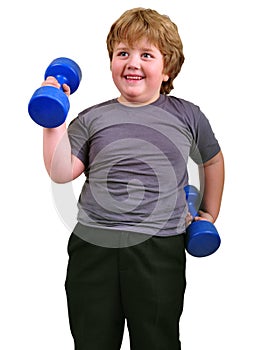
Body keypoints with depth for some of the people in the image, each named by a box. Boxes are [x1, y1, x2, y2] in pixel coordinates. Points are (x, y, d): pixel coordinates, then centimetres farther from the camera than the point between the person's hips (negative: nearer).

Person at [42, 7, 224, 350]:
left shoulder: (187, 116, 6)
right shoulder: (92, 119, 6)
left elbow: (212, 159, 22)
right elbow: (61, 173, -2)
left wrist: (210, 213, 24)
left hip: (159, 248, -1)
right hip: (93, 243, 1)